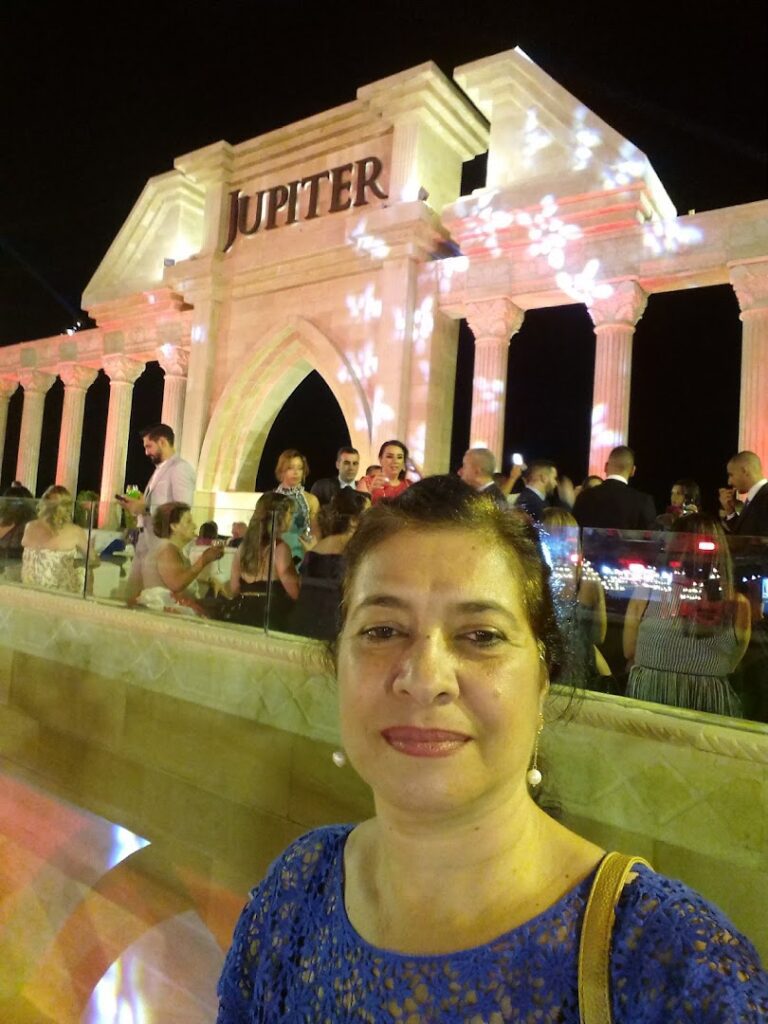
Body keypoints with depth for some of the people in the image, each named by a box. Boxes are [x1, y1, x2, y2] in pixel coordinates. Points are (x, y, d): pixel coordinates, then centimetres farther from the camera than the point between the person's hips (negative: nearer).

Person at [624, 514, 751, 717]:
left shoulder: (646, 592, -15)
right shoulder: (739, 605, -11)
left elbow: (629, 652, 1)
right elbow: (731, 665, 7)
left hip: (647, 705, -1)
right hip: (711, 711, 2)